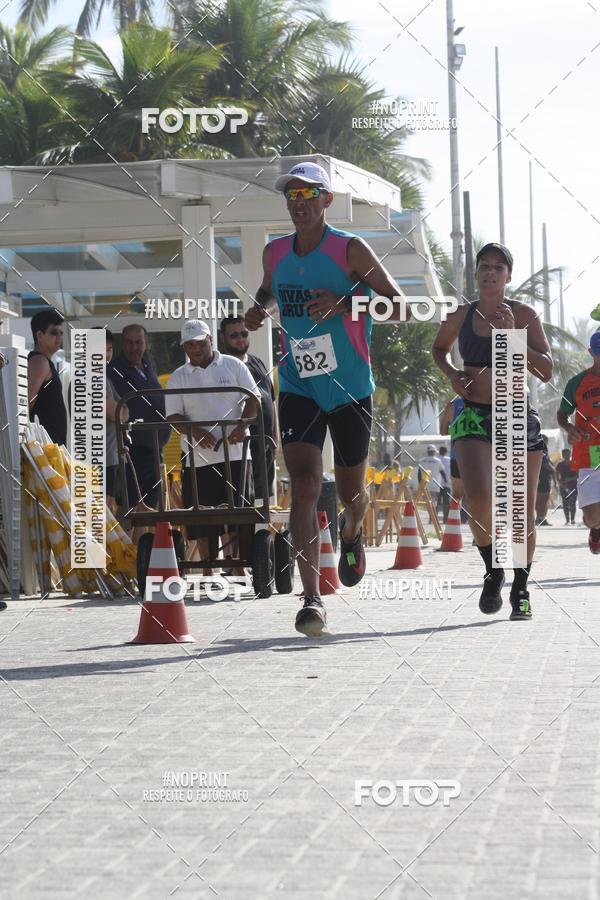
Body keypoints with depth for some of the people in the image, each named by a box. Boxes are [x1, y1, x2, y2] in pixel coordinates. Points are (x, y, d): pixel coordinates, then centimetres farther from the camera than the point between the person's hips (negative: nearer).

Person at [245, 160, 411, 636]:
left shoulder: (351, 250, -9)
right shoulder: (275, 252, 4)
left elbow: (398, 305, -10)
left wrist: (344, 303, -25)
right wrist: (259, 309, 1)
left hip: (351, 388, -2)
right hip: (298, 387, 2)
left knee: (351, 491, 11)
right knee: (305, 485, -16)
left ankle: (352, 534, 50)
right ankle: (312, 598, -20)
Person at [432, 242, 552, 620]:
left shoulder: (523, 315, -2)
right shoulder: (460, 317, 4)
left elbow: (546, 372, -9)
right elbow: (439, 348, 26)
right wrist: (452, 373, 5)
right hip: (475, 418, 0)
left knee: (523, 510, 4)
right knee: (479, 498, -22)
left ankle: (521, 590, 21)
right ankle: (493, 570, 2)